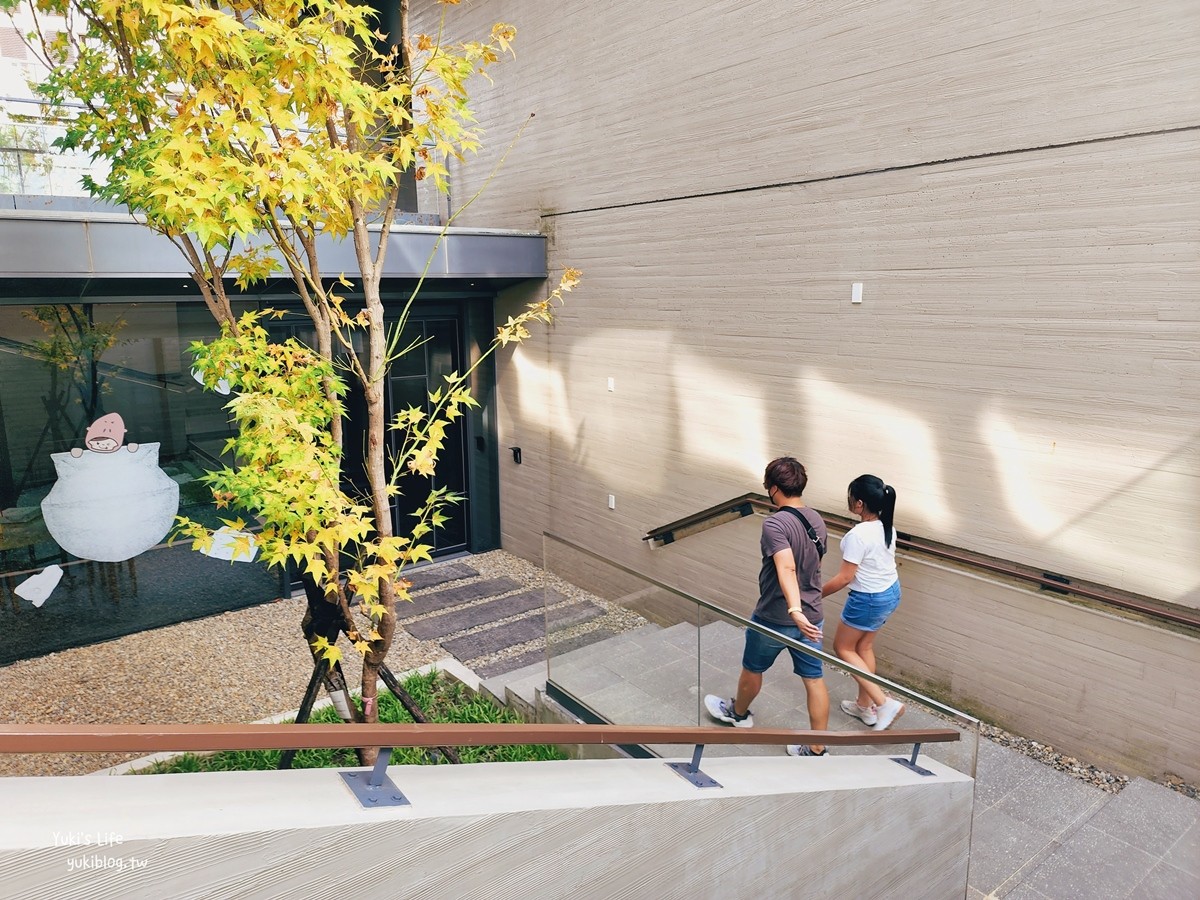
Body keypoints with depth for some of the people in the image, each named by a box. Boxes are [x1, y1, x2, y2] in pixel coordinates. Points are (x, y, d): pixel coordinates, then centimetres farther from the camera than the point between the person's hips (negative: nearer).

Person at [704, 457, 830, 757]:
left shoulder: (775, 523, -22)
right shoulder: (817, 520, 2)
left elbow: (787, 569, -37)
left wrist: (795, 610, -47)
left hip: (775, 618, -6)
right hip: (812, 617, 6)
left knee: (752, 669, 20)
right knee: (814, 679, 12)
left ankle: (738, 713, 45)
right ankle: (817, 750, 20)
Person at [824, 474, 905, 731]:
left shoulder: (857, 535, -28)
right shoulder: (887, 527, -2)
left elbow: (845, 577, -23)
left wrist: (816, 594, -11)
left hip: (868, 599, -8)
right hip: (891, 592, 8)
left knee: (843, 648, 11)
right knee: (864, 646, 22)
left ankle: (884, 703, 5)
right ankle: (865, 705, 33)